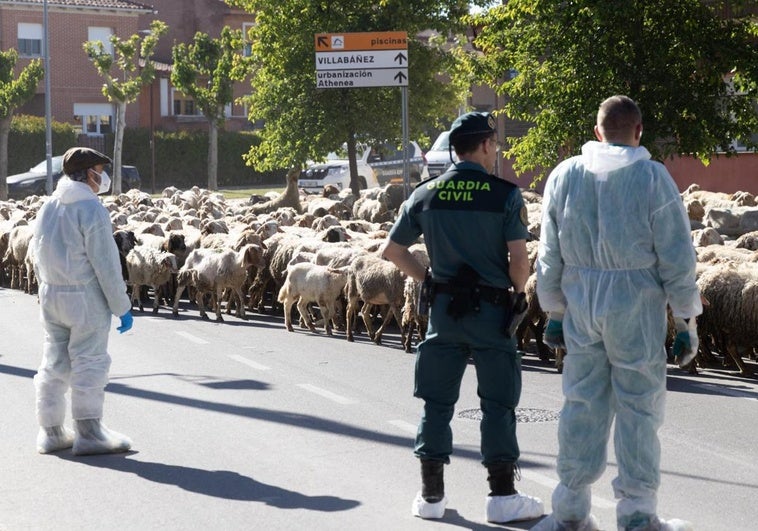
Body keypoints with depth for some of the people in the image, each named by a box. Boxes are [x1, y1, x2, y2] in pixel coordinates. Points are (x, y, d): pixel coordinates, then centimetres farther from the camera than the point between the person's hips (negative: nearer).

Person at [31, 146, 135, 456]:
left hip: (50, 295, 8)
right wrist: (121, 306, -10)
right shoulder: (91, 209, -15)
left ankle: (51, 431, 18)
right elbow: (106, 265, -16)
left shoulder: (48, 208, 9)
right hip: (85, 296, -8)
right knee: (89, 362, -2)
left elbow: (38, 257, 14)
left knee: (54, 362, 12)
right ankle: (88, 432, -1)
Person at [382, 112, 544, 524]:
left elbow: (392, 250, 6)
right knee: (497, 404, 5)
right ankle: (502, 497, 7)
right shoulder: (505, 195, -10)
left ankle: (431, 495, 14)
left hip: (443, 307, 3)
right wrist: (517, 289, 5)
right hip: (491, 311, -3)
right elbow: (519, 261, -15)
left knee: (437, 400, 10)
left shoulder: (426, 193, 2)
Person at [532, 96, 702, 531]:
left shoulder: (565, 175, 4)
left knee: (582, 403, 10)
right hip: (637, 306, -3)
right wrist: (687, 320, 1)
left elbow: (550, 254, 9)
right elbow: (677, 258, -6)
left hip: (580, 305, 4)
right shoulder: (653, 178, -7)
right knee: (639, 406, 3)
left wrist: (554, 311, 18)